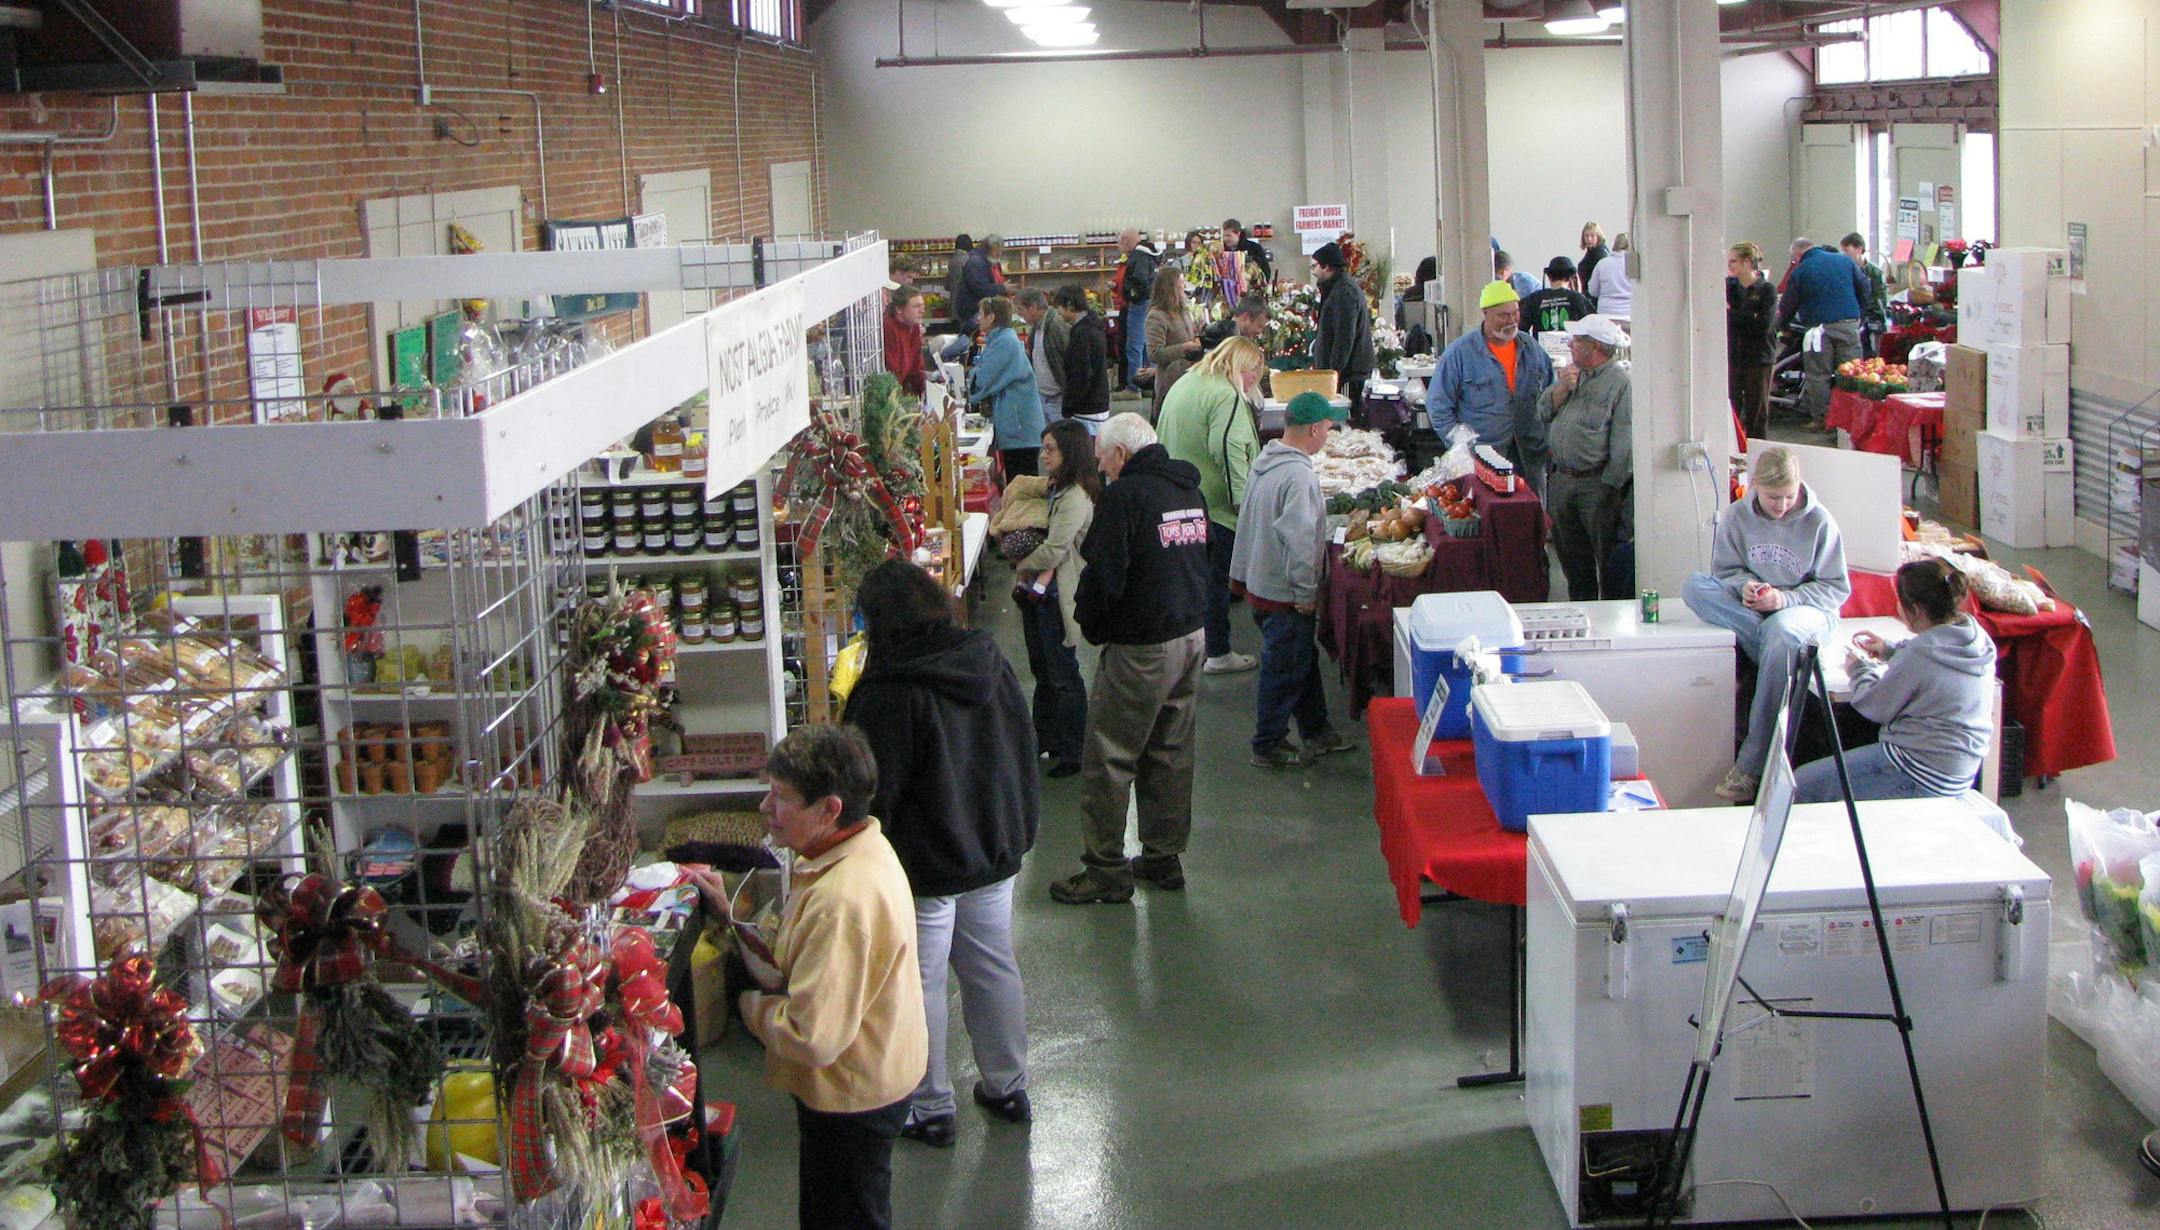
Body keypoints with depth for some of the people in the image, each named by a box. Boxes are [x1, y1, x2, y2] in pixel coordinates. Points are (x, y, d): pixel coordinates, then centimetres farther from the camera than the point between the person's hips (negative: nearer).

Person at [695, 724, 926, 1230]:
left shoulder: (844, 902, -35)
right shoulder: (860, 847, -3)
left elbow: (812, 1036, -34)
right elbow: (801, 951, 8)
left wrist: (748, 1003, -16)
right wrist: (732, 915, -1)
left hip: (851, 1098, -9)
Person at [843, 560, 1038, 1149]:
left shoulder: (888, 693, -23)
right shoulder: (990, 660, -2)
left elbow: (873, 791, -18)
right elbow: (1023, 750, 10)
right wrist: (1019, 827, 22)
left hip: (923, 868, -7)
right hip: (996, 852, 7)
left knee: (918, 985, 7)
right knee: (994, 968, 19)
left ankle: (929, 1108, 17)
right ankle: (1008, 1087, 32)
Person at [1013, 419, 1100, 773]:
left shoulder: (1076, 497, -20)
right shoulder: (1054, 488, 9)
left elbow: (1052, 551, -22)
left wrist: (1022, 565, -6)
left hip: (1058, 596, -9)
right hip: (1037, 592, 10)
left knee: (1063, 674, -1)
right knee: (1042, 670, 19)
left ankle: (1072, 754, 7)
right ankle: (1045, 738, 31)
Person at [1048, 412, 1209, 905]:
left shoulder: (1125, 494, -17)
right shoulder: (1190, 490, 9)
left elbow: (1104, 576, -19)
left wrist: (1086, 620, -2)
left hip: (1140, 649, -8)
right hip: (1191, 637, 8)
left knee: (1109, 759, 1)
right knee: (1172, 753, 17)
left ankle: (1106, 869, 5)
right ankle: (1165, 856, 25)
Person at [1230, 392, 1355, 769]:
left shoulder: (1266, 462, 5)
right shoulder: (1299, 475, -25)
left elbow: (1248, 521, 15)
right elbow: (1298, 539, -28)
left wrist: (1241, 574, 23)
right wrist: (1306, 592, -19)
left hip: (1259, 581, 9)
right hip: (1285, 595, -9)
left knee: (1304, 659, 21)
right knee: (1284, 670, 4)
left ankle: (1315, 730, 34)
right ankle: (1269, 747, 15)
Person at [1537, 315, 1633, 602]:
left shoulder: (1620, 383, -12)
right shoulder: (1572, 374, 13)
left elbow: (1624, 444, -15)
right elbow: (1543, 412, 11)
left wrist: (1609, 486, -16)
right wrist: (1562, 388, -6)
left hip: (1596, 484, -8)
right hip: (1560, 479, 8)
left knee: (1609, 557, -2)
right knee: (1570, 555, 15)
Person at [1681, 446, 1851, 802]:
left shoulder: (1818, 522, -9)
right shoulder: (1736, 516, -2)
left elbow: (1836, 589, -6)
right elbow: (1726, 570, 4)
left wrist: (1785, 599, -22)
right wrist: (1744, 586, -20)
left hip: (1806, 611, -3)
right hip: (1750, 609, 3)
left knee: (1782, 629, -41)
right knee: (1694, 586, -22)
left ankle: (1750, 764, -38)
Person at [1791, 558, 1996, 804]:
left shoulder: (1919, 655, -25)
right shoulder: (1977, 636, 0)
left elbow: (1876, 708, -10)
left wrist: (1860, 670, 8)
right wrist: (1890, 651, 20)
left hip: (1922, 777, -10)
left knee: (1802, 783, -3)